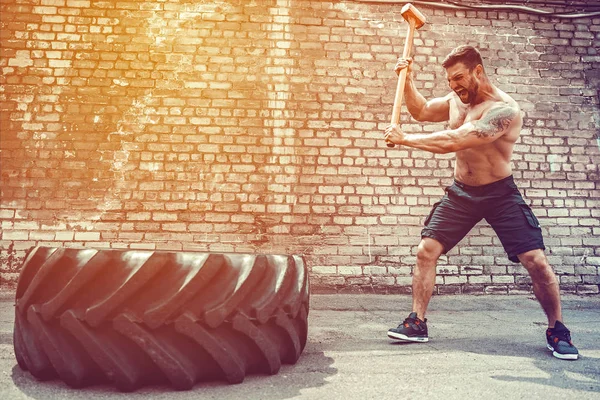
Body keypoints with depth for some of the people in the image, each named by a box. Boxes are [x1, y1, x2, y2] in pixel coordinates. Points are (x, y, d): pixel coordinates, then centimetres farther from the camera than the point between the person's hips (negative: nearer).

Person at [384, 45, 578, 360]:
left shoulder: (504, 109, -23)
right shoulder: (456, 100, 2)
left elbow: (454, 141, -32)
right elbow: (420, 112, 18)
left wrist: (404, 139, -26)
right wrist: (408, 80, 2)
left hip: (500, 193, -5)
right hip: (461, 192, 6)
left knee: (536, 261, -8)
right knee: (426, 251, -4)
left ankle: (557, 332, 14)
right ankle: (417, 324, 7)